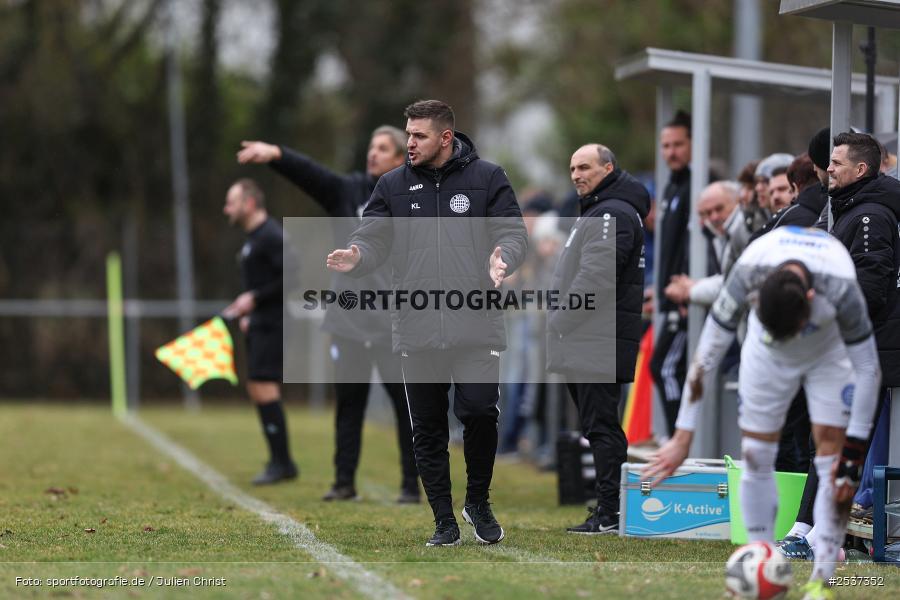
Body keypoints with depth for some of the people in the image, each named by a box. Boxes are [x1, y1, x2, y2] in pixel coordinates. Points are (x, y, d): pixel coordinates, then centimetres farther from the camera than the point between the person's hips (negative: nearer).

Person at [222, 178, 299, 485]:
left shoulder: (271, 236, -14)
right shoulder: (253, 238, 18)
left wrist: (254, 298, -19)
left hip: (272, 322, -11)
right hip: (260, 324, 11)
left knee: (262, 387, -13)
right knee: (258, 389, 11)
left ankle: (281, 462, -11)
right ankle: (281, 462, 15)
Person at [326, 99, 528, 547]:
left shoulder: (486, 178, 3)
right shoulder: (392, 186, 9)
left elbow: (513, 232, 1)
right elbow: (373, 237, 6)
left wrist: (503, 258, -21)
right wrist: (357, 259, -17)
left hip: (475, 327, -3)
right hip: (415, 330, 3)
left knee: (479, 411, -12)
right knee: (427, 428, 5)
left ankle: (478, 502, 13)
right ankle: (444, 522, 16)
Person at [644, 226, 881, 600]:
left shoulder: (841, 289, -42)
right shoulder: (748, 273, -37)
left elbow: (868, 368, -27)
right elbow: (707, 354, -27)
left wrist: (854, 453, -26)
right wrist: (683, 437, -26)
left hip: (830, 351, -2)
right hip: (767, 352, 2)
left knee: (832, 454, -12)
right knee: (755, 456, -1)